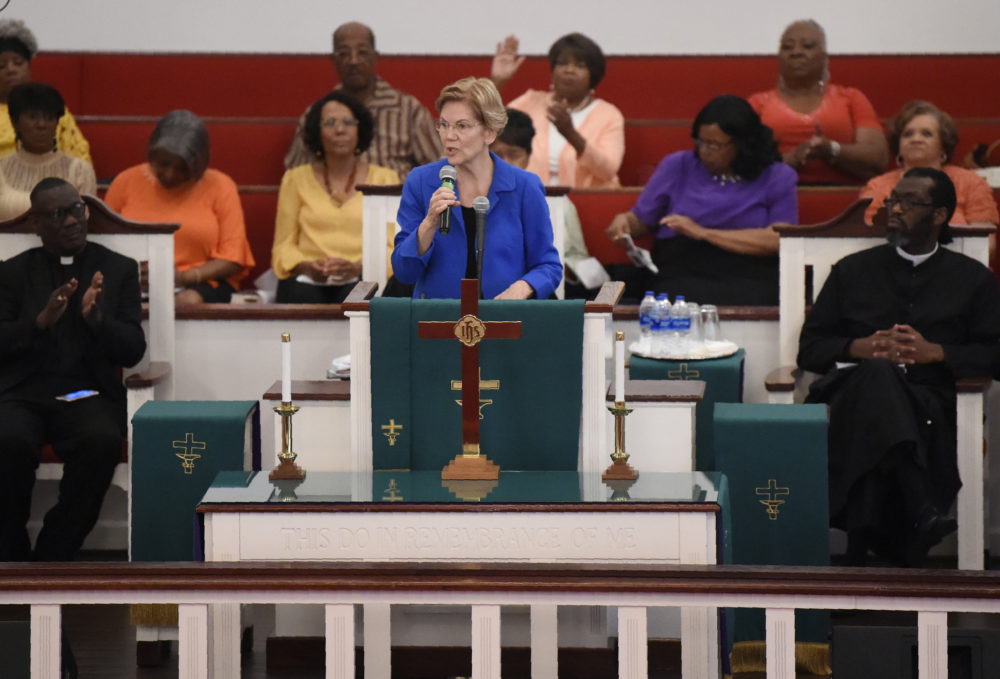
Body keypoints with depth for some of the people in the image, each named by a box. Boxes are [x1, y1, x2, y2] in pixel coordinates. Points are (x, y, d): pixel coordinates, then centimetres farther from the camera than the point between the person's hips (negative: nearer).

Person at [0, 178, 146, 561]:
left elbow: (133, 352, 5)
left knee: (102, 442, -34)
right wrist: (42, 320, -15)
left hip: (88, 393, 0)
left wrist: (97, 318, -14)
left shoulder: (119, 270, 13)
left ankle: (52, 556, -21)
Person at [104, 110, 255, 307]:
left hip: (202, 283, -2)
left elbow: (232, 260, -1)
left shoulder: (219, 186, 5)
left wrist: (184, 277, -17)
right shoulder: (127, 181, 10)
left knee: (189, 300, -38)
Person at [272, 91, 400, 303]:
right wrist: (306, 267, -11)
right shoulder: (296, 179, 17)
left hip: (361, 280, -1)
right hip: (309, 282, 1)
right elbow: (283, 245, 12)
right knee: (301, 295, -36)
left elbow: (394, 247, 5)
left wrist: (358, 268, -15)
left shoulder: (384, 178, 14)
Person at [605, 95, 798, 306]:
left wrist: (704, 233, -6)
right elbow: (641, 220, 25)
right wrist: (623, 221, 0)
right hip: (682, 272, 1)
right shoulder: (677, 166, 19)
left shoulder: (777, 177, 10)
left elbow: (777, 241, -4)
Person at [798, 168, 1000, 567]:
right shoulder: (853, 271, 24)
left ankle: (861, 549, -45)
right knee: (878, 373, -39)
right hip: (855, 391, 1)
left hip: (930, 402, 0)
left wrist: (934, 352, -7)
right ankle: (922, 509, -54)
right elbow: (809, 349, 18)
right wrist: (860, 348, -3)